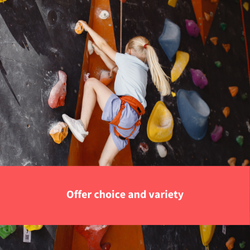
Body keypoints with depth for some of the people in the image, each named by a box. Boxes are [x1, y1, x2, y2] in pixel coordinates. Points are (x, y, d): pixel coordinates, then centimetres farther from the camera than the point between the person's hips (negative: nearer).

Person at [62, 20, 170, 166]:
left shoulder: (128, 60, 8)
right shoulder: (142, 69, 29)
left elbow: (103, 43, 15)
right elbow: (113, 67, 42)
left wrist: (87, 27, 28)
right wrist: (100, 53, 43)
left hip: (125, 110, -9)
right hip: (130, 122, 9)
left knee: (91, 83, -3)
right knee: (104, 162, 10)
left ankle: (82, 126, -11)